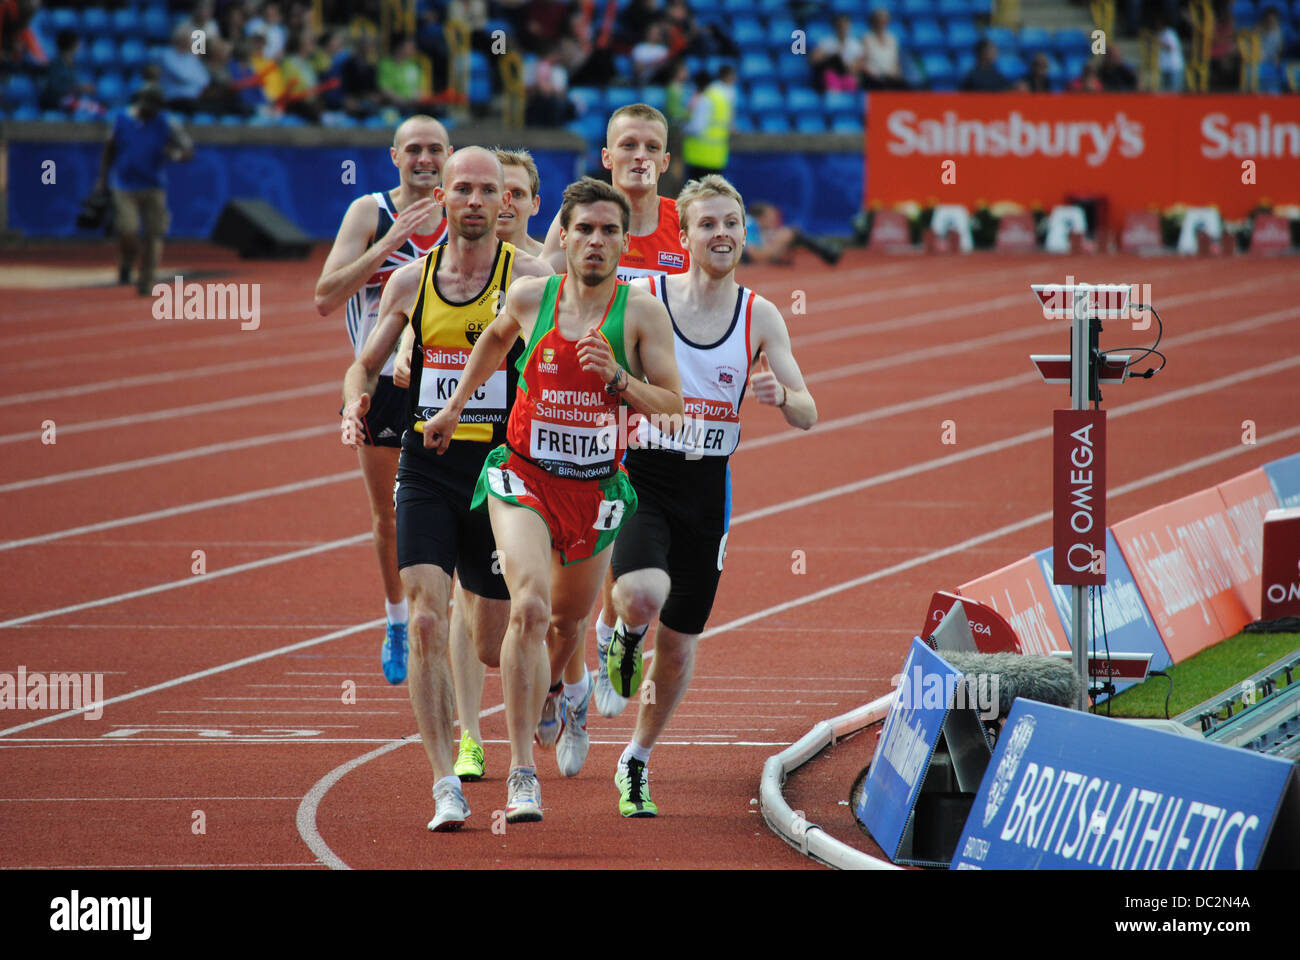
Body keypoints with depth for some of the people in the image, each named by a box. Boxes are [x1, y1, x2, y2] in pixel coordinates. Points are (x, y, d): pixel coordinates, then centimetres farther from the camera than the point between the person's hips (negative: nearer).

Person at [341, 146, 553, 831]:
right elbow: (365, 365, 17)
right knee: (426, 626, -14)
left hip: (498, 468, -1)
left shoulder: (527, 275, -3)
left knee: (492, 646, 7)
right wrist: (356, 403, -7)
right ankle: (446, 787, -12)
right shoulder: (411, 281, 7)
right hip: (425, 471, 1)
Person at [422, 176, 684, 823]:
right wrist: (456, 405, 22)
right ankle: (521, 773, -22)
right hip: (524, 478, -1)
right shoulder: (530, 298, -3)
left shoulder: (643, 312, -7)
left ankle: (560, 691, 58)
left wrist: (619, 380, -23)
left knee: (569, 619, 19)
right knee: (529, 608, -22)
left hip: (596, 488, 1)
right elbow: (496, 338, 20)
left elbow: (673, 405, -7)